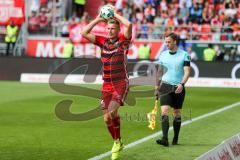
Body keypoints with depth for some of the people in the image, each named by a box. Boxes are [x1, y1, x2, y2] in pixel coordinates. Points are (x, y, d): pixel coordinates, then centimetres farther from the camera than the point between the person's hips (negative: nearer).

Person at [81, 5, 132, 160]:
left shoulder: (123, 40, -4)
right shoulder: (103, 41, 8)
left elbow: (129, 25, -23)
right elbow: (84, 33, 3)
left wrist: (116, 15, -9)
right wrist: (98, 19, 1)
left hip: (121, 84, -5)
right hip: (107, 85, 5)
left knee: (112, 111, -25)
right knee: (107, 118, 3)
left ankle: (118, 141, -5)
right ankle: (117, 143, 25)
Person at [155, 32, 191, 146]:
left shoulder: (184, 55, -2)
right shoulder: (163, 55, 8)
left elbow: (187, 72, -9)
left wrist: (182, 84, -25)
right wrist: (157, 88, 17)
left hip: (178, 88, -2)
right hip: (165, 86, 2)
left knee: (177, 113, 8)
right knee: (164, 111, -14)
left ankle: (175, 139, 20)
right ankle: (165, 139, -20)